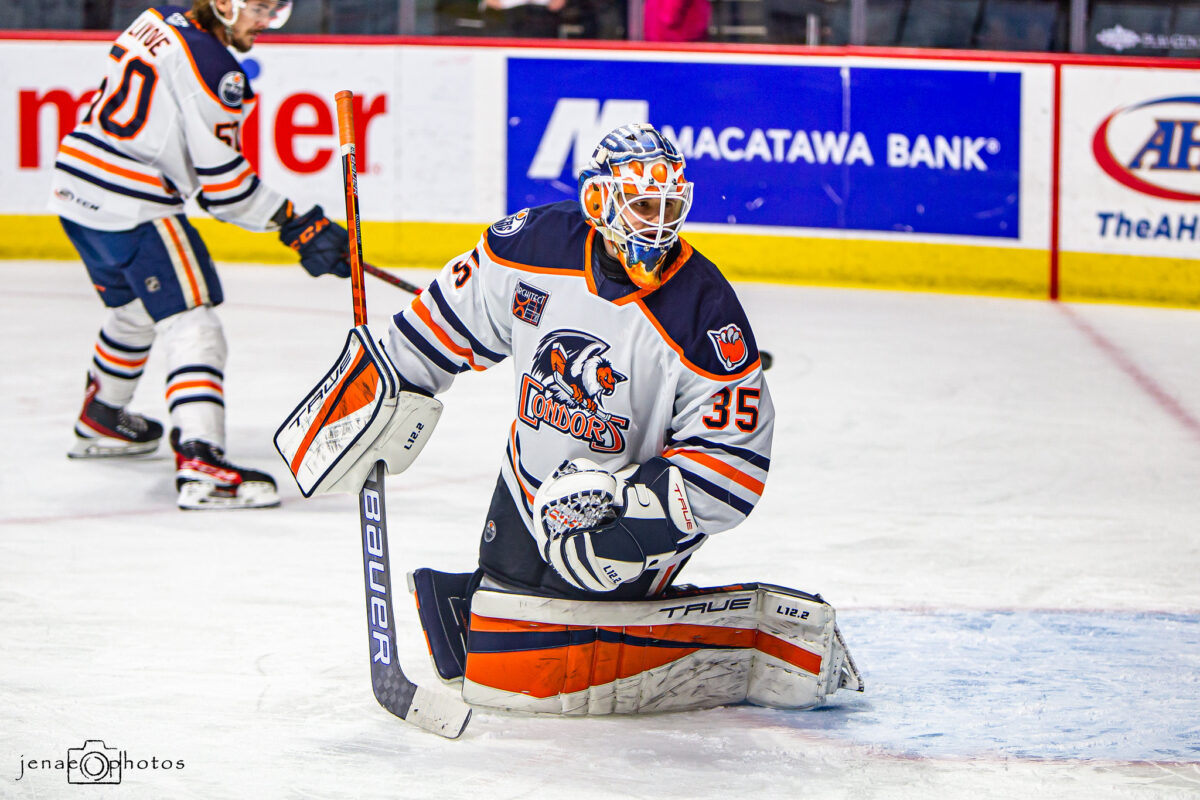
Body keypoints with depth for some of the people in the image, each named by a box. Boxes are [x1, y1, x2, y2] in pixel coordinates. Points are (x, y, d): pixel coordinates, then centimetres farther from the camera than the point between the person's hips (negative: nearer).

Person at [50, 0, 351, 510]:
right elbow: (223, 179, -16)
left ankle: (101, 419, 50)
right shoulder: (212, 67, -14)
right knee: (191, 327, -14)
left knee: (135, 309, 30)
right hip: (131, 207, -10)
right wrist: (297, 225, -12)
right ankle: (198, 461, -28)